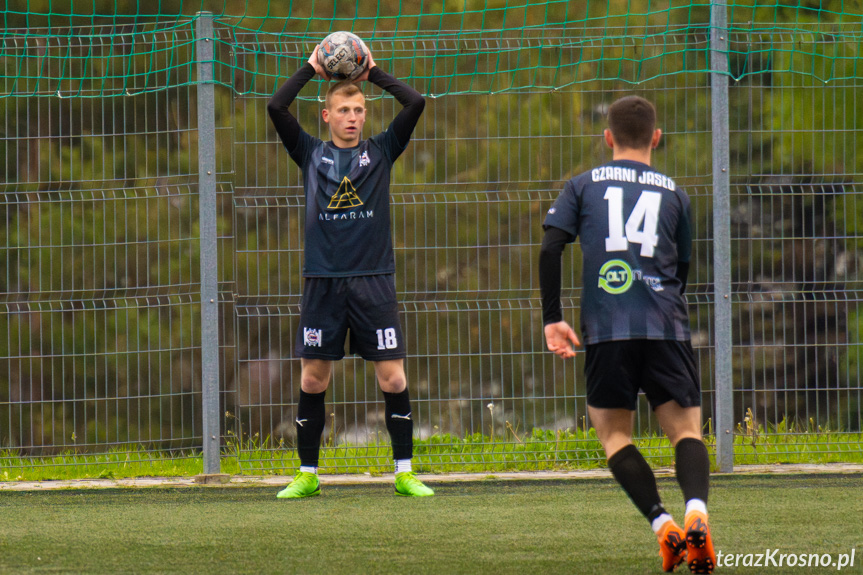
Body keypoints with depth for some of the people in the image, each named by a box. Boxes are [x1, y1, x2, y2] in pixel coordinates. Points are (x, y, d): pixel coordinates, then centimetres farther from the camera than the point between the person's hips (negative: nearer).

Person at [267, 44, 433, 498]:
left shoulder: (380, 152, 9)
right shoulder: (311, 154, 9)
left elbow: (415, 103, -1)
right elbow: (275, 108, -2)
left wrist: (374, 73, 6)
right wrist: (310, 70, 4)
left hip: (373, 281, 0)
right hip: (323, 282, 0)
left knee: (393, 378, -4)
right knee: (313, 379, 2)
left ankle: (404, 473, 3)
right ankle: (307, 475, 12)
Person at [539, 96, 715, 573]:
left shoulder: (584, 186, 13)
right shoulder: (674, 193, 15)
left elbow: (550, 250, 2)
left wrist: (552, 319, 6)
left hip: (606, 329, -1)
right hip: (666, 328, 1)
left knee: (613, 432, 10)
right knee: (685, 429, 5)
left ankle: (662, 523, -10)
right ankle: (696, 511, -25)